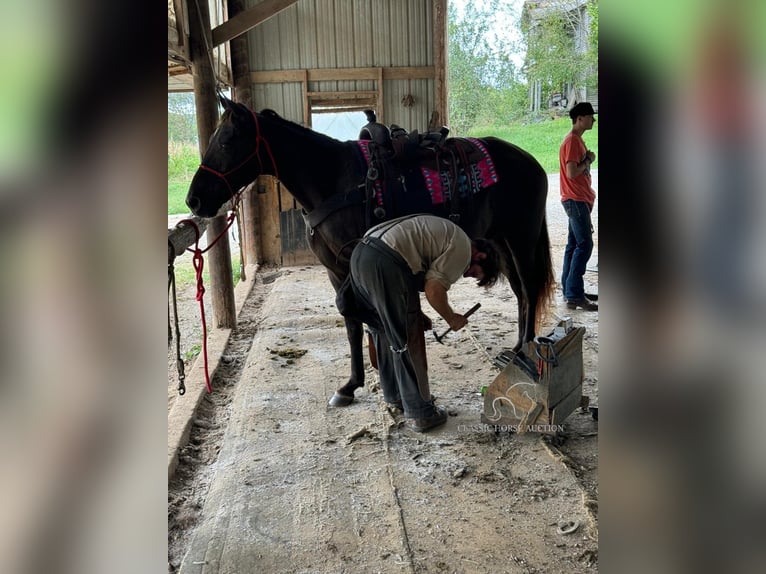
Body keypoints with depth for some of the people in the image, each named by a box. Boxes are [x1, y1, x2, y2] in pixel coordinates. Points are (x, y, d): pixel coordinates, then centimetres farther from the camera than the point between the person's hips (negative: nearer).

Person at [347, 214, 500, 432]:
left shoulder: (445, 234, 29)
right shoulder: (463, 248, 1)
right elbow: (434, 289, -9)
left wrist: (416, 314, 24)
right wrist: (451, 318, 8)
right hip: (385, 264, -10)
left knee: (385, 332, 24)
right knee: (409, 342, 3)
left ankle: (394, 394, 41)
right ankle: (419, 413, 14)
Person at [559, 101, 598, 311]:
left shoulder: (577, 140, 18)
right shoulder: (572, 141, -13)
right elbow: (572, 173, -22)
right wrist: (588, 160, -8)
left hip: (579, 200, 10)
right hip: (576, 200, -10)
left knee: (574, 245, 9)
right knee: (584, 244, -12)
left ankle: (570, 292, 13)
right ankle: (575, 294, -10)